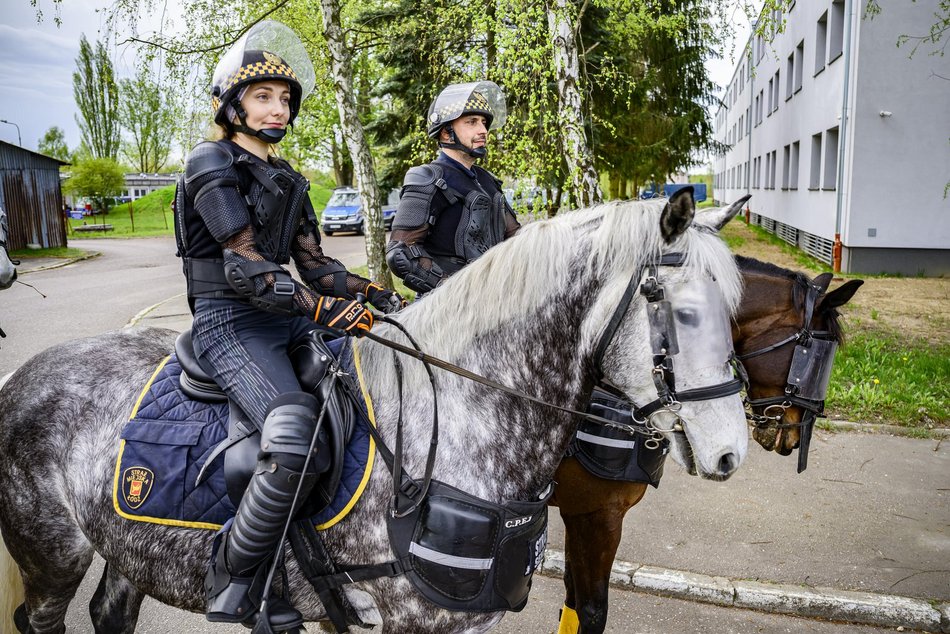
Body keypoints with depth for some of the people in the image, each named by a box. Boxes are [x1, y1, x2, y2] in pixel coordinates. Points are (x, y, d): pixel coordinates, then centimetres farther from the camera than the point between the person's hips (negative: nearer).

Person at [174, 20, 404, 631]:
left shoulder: (287, 180, 19)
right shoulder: (212, 163, -5)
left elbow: (315, 264, 13)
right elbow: (245, 264, -16)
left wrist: (373, 294, -3)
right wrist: (325, 308, -26)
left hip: (285, 315, 8)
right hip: (229, 321, -8)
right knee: (293, 442, -30)